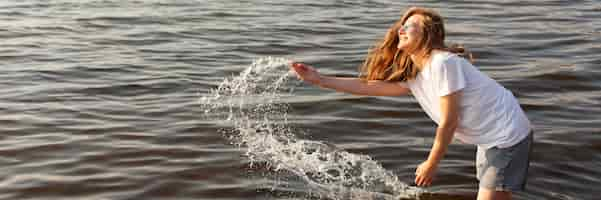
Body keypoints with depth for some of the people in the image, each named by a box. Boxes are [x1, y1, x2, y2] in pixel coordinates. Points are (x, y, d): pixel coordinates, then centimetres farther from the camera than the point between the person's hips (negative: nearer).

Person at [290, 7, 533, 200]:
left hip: (508, 134, -9)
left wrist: (431, 164, -9)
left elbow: (448, 123, -19)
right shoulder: (411, 74, 5)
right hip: (490, 138, 9)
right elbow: (367, 85, 6)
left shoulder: (443, 63, -22)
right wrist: (319, 79, 2)